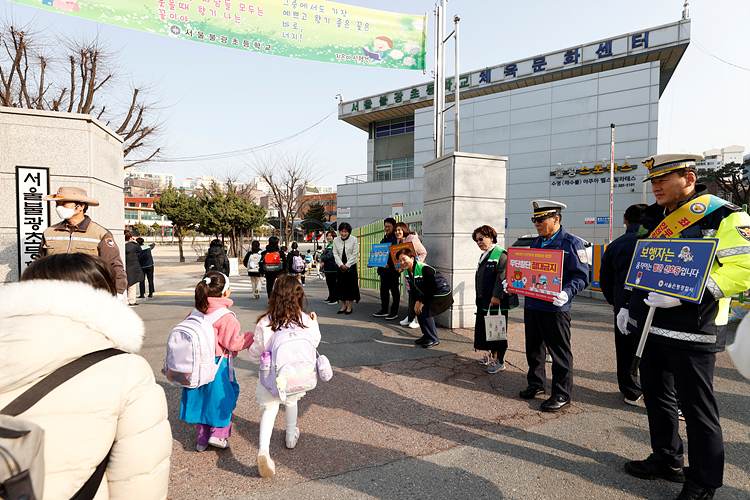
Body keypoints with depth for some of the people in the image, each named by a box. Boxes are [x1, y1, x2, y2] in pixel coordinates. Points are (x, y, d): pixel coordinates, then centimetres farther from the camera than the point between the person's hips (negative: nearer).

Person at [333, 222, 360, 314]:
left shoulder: (354, 240, -5)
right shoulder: (336, 240, 2)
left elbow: (354, 254, -7)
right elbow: (335, 254, 1)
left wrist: (347, 265, -13)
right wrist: (341, 265, -11)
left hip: (351, 265, -3)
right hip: (340, 266, 3)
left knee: (351, 285, -1)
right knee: (340, 285, 4)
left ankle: (349, 307, 9)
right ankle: (343, 306, 16)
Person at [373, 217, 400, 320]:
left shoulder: (397, 239, -8)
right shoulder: (384, 239, 16)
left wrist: (389, 264, -23)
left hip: (393, 268, -7)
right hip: (383, 268, 8)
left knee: (394, 289, 2)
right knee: (384, 289, 12)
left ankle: (394, 312, 10)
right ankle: (384, 310, 22)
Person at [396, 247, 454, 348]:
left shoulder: (424, 269, -30)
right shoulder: (407, 271, -3)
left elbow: (432, 289, -27)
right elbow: (415, 289, 7)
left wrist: (422, 302, -20)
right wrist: (418, 301, -6)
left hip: (441, 293, -9)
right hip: (426, 294, 9)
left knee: (425, 311, -18)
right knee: (418, 310, -1)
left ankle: (434, 339, -3)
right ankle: (427, 335, 18)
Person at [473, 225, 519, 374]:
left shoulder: (500, 254, -13)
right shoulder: (484, 255, 16)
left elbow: (502, 276, -20)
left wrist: (497, 296, -24)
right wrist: (479, 296, 22)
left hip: (497, 301, -9)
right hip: (483, 300, 9)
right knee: (485, 328, 15)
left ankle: (500, 361, 11)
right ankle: (491, 355, 30)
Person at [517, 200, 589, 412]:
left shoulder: (572, 243, -8)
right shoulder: (537, 242, 13)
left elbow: (581, 276, -13)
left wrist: (566, 293, -29)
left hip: (555, 307, -7)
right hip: (531, 304, 7)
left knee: (560, 352, 4)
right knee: (533, 348, 17)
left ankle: (562, 394, 16)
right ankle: (535, 384, 32)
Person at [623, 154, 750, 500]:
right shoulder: (653, 219, 13)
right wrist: (629, 307, 16)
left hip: (691, 332, -7)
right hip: (651, 328, 8)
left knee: (696, 405, 3)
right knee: (655, 393, 16)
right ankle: (666, 460, 34)